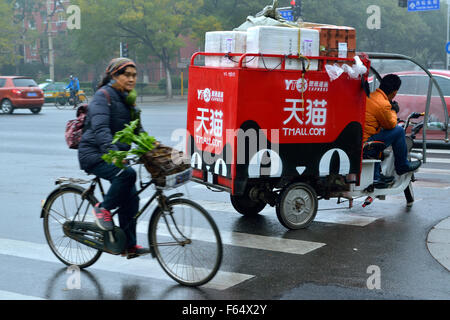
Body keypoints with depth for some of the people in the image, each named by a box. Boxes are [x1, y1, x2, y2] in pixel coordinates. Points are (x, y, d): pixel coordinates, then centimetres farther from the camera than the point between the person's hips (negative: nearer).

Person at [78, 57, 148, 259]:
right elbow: (100, 128, -27)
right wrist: (113, 152, -43)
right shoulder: (103, 96, -13)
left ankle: (129, 245, 10)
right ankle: (103, 208, -10)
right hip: (93, 154, -8)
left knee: (131, 199, 0)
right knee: (127, 174, -33)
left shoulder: (127, 99, 15)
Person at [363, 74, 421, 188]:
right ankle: (402, 166, 17)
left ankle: (375, 176, 32)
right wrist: (393, 111, 14)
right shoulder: (383, 104, -15)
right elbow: (391, 125, -1)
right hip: (365, 142, -9)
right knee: (399, 131, -3)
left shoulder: (369, 96, 13)